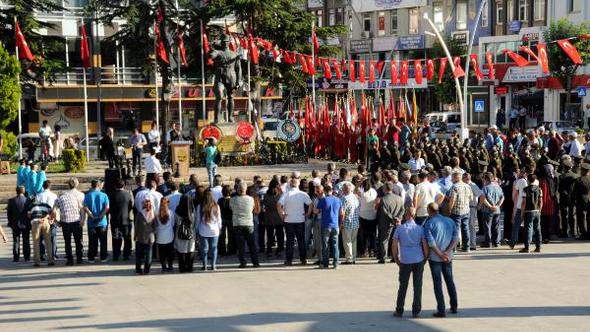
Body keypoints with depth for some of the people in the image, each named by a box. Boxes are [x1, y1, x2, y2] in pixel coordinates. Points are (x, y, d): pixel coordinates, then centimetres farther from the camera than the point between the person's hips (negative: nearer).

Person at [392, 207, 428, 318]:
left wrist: (396, 259, 9)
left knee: (403, 286, 10)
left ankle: (399, 311, 14)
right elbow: (425, 246, -4)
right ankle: (416, 311, 9)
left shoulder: (400, 229, -3)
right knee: (417, 286, 7)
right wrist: (425, 258, 9)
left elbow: (394, 246, -3)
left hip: (405, 261, -1)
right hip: (418, 260, 1)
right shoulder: (420, 229, -1)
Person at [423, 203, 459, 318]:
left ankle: (441, 310, 0)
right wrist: (447, 252, -11)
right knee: (450, 280, 19)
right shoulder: (450, 221, 4)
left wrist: (441, 255, -11)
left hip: (434, 257, -4)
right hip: (448, 257, 4)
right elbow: (456, 238, -4)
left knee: (437, 283, 1)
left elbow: (431, 242, -17)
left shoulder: (429, 223, -10)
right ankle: (454, 307, 25)